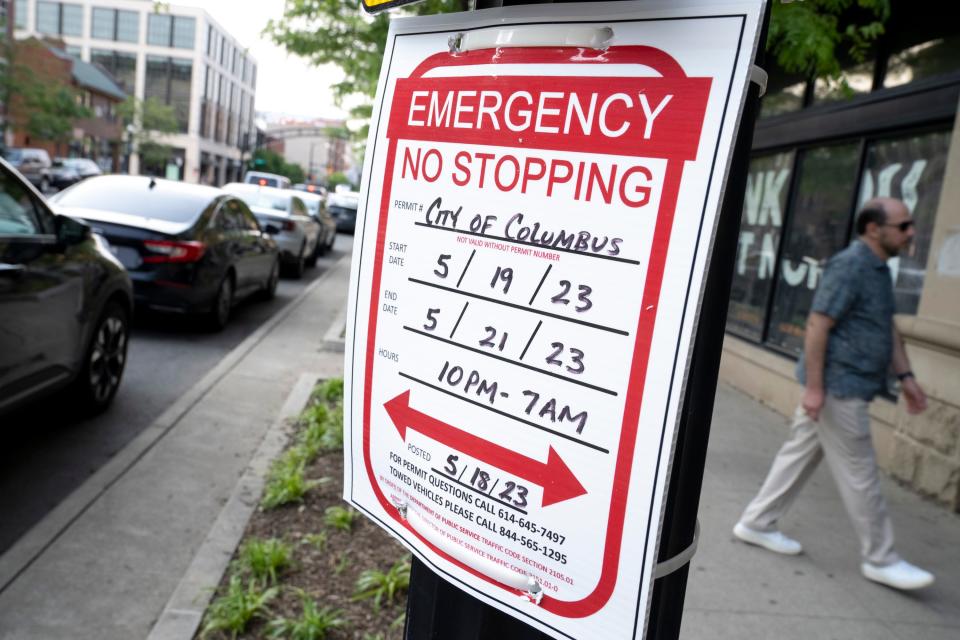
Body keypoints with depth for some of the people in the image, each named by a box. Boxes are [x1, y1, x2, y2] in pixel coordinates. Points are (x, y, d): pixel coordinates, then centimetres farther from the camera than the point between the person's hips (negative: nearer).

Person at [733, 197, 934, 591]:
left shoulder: (878, 268, 15)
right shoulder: (849, 266, -16)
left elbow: (888, 328, 22)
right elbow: (817, 326, -21)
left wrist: (905, 376, 18)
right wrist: (813, 386, -22)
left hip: (846, 387, 10)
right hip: (838, 387, -10)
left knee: (800, 454, 15)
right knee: (859, 475, 1)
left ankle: (757, 524, 25)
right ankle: (880, 559, 14)